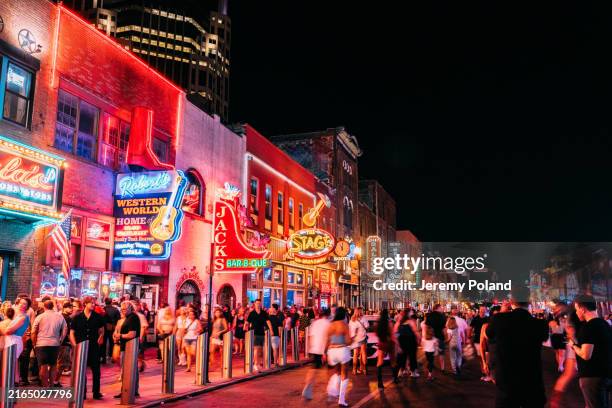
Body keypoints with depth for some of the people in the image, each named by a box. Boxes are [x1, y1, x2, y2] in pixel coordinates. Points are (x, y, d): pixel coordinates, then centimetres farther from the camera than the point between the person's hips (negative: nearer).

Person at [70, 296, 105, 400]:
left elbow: (101, 330, 13)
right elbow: (72, 333, 2)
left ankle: (96, 392, 12)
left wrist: (100, 337, -2)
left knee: (96, 370, 3)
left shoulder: (97, 317, 2)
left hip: (94, 347, 0)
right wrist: (75, 346, -6)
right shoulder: (77, 317, -1)